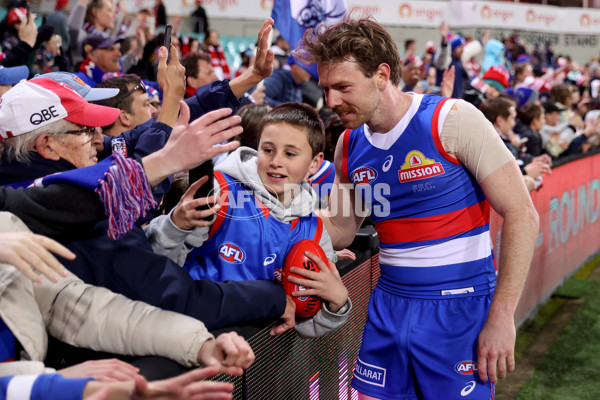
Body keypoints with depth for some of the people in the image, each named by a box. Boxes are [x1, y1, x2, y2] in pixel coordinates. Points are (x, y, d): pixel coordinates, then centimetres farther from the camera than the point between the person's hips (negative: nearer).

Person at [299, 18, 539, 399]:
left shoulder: (452, 120, -14)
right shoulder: (349, 145, 4)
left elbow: (521, 215, -14)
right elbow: (340, 231, 13)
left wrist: (502, 317, -16)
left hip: (460, 308, -5)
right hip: (389, 306, 5)